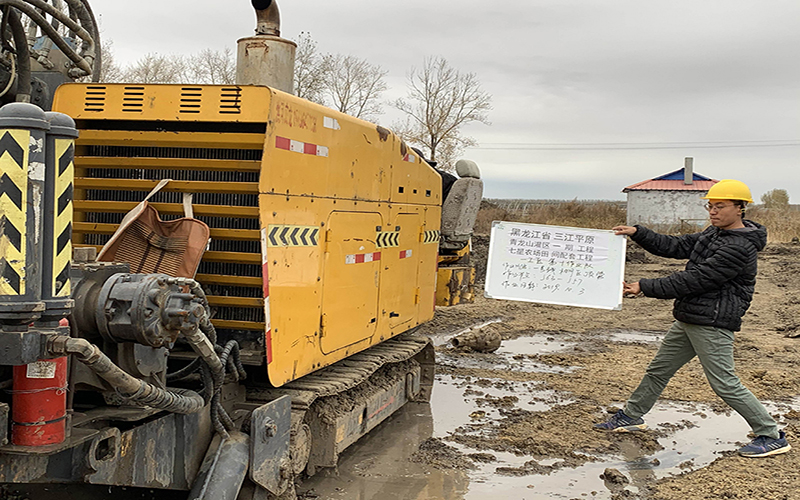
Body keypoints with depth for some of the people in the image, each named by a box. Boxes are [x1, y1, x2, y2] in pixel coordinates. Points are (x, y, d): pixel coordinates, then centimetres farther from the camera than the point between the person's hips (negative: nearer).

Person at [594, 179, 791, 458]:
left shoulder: (739, 247, -19)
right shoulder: (714, 234, 12)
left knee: (725, 384, -6)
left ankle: (772, 436, 7)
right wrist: (637, 233, 3)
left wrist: (645, 288, -19)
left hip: (713, 325, -10)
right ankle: (631, 417, 32)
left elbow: (695, 279, -22)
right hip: (688, 320, 10)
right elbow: (676, 247, 15)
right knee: (659, 370, 17)